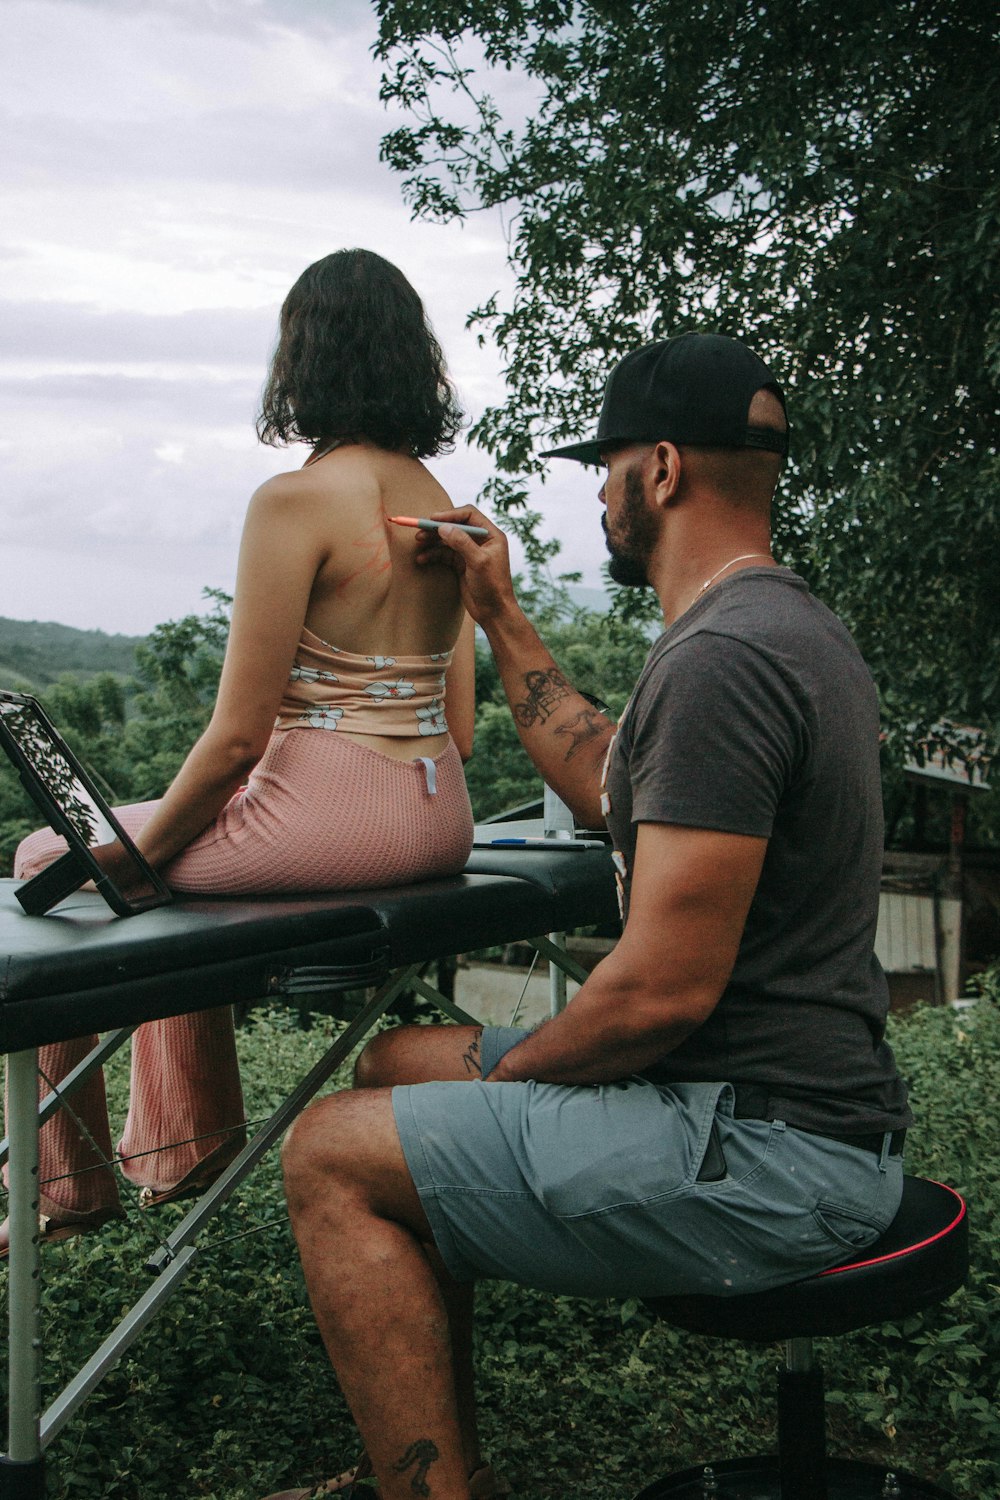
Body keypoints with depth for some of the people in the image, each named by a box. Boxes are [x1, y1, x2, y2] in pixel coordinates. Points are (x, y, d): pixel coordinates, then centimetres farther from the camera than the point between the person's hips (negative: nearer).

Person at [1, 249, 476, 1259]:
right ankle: (180, 1138, 42)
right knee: (183, 860, 33)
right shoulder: (446, 509, 8)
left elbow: (238, 734, -16)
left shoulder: (295, 501, -15)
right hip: (439, 823, 8)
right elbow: (456, 725, 12)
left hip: (325, 812, -8)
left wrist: (137, 846, -1)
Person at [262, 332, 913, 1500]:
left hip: (767, 1159, -11)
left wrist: (507, 1071, -7)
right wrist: (498, 617, 25)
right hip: (799, 1109, 11)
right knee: (399, 1065, 19)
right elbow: (608, 785, 25)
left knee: (331, 1155, -9)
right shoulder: (786, 623, 13)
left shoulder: (719, 659, -22)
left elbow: (665, 988, -25)